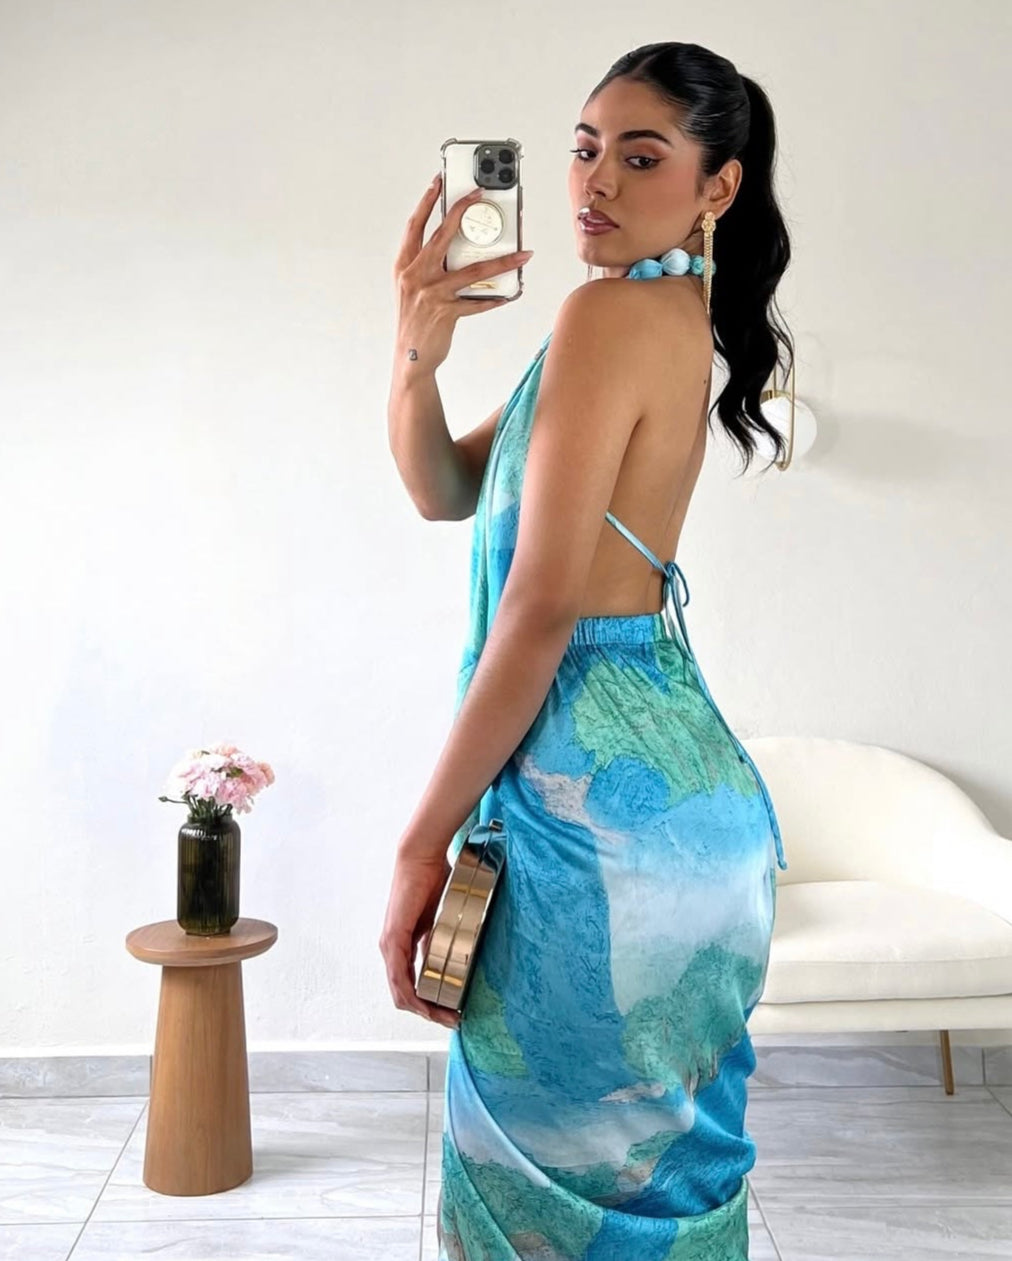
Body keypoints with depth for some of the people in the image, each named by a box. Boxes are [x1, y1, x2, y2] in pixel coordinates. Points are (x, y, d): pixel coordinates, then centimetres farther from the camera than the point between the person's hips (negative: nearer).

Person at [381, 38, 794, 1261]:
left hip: (596, 792, -9)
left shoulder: (614, 310, -14)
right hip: (659, 781, 9)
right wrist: (419, 347, -5)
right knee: (643, 1147, 22)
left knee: (580, 1157, 6)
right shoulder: (673, 318, 15)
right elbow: (443, 490, 15)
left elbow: (544, 603, -19)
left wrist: (422, 842, -13)